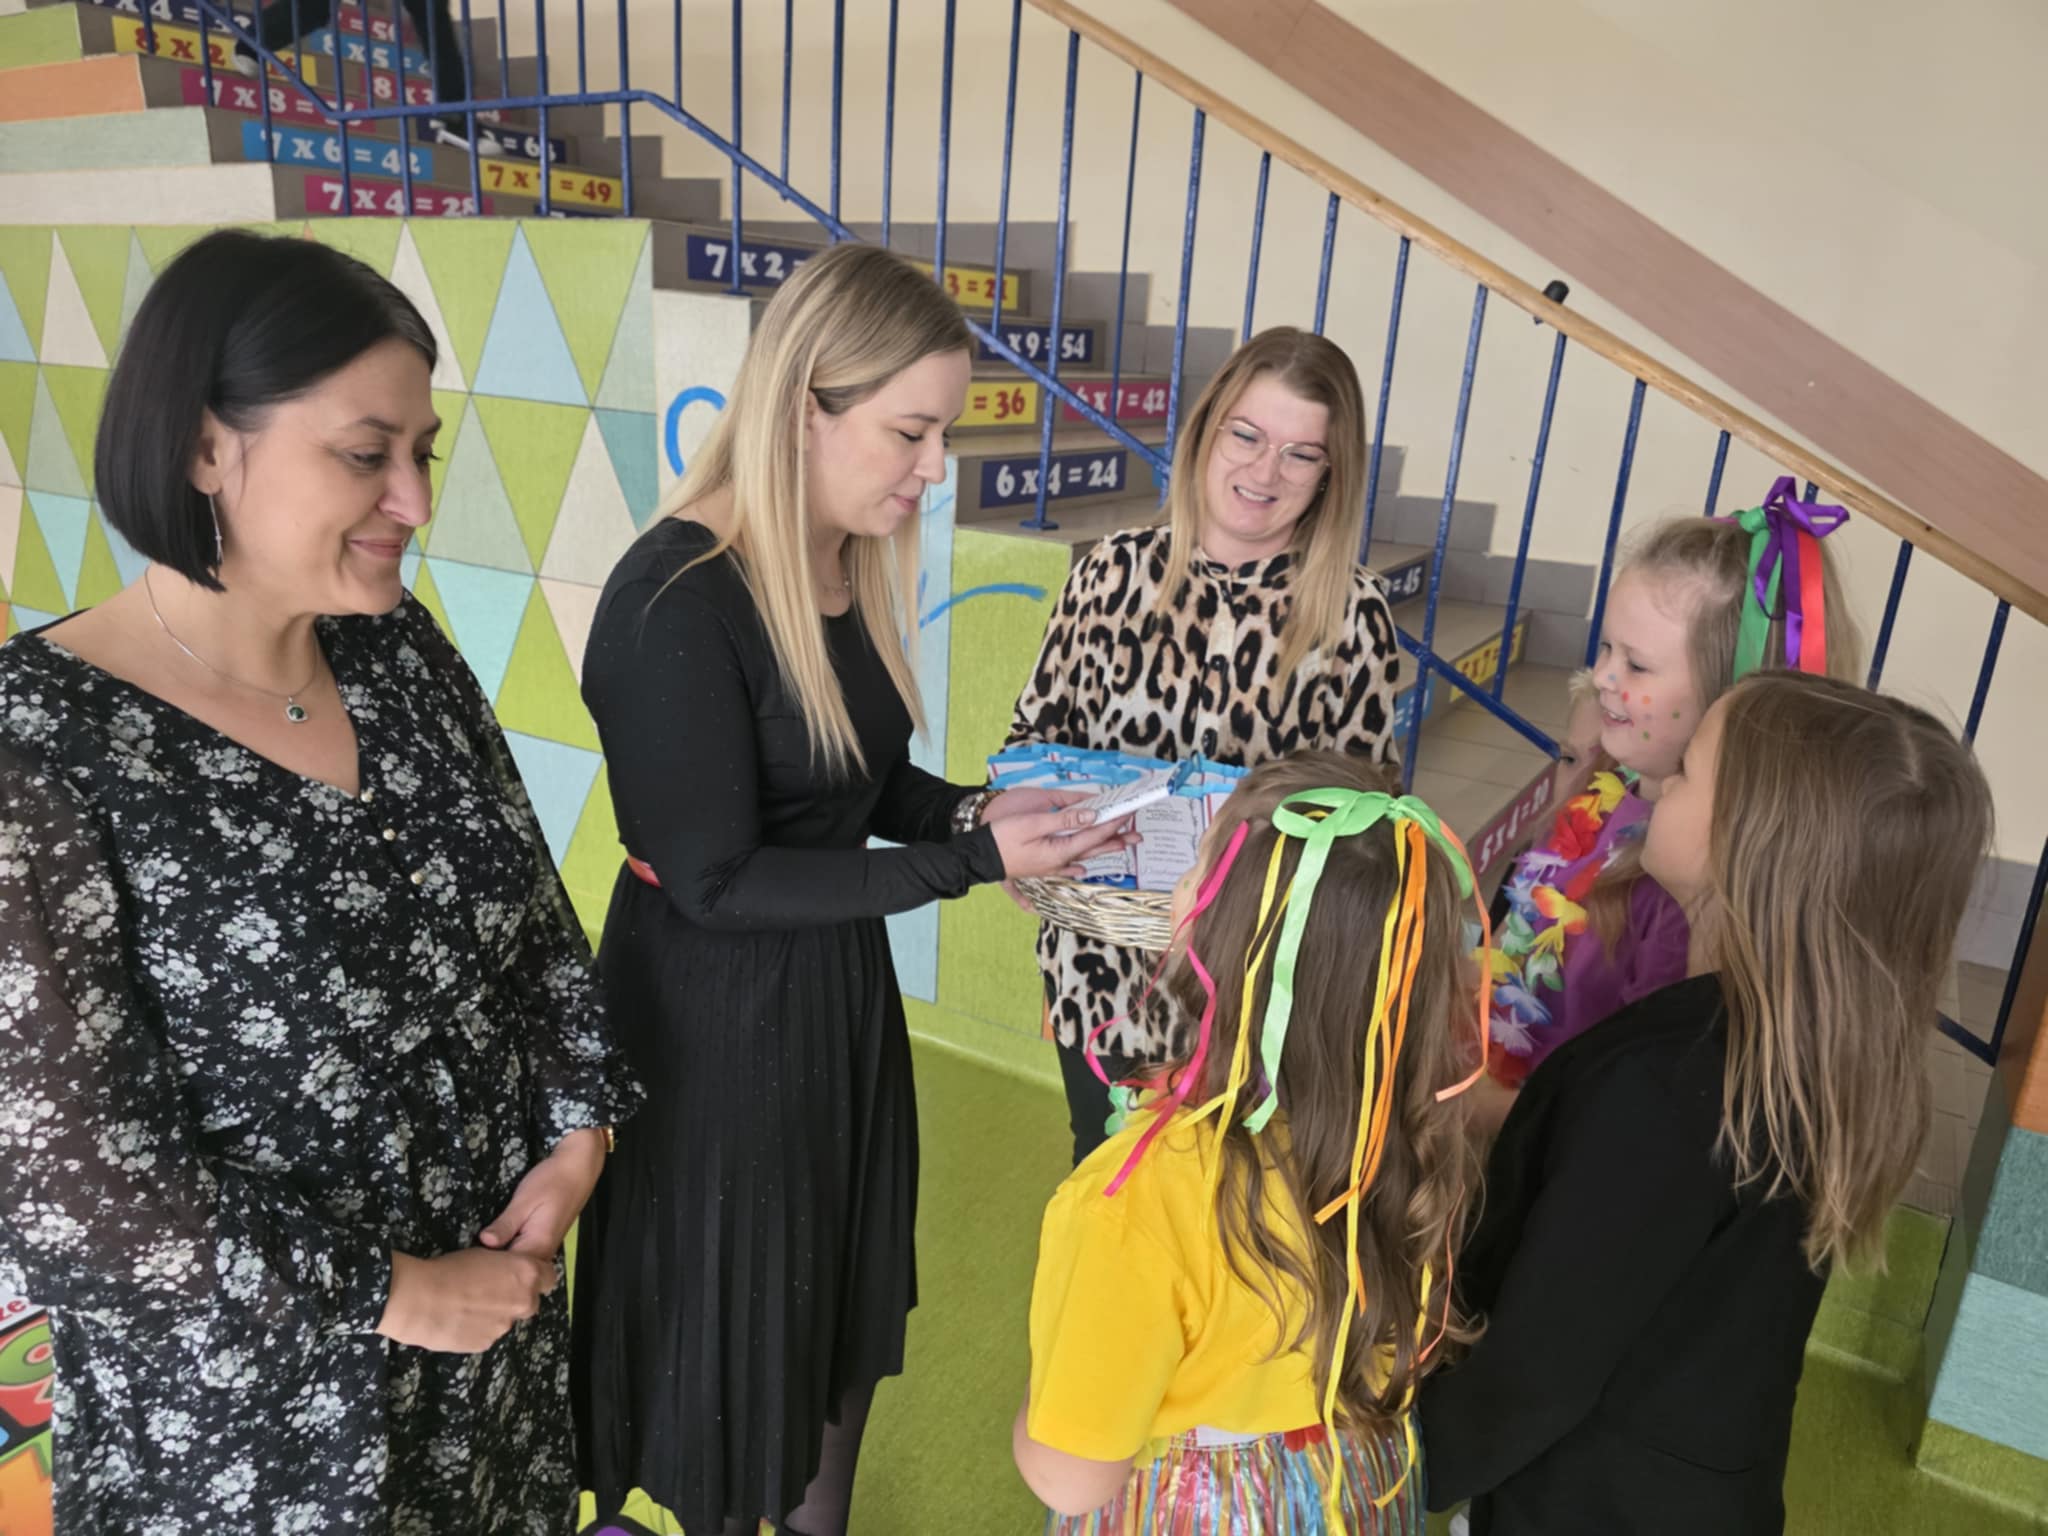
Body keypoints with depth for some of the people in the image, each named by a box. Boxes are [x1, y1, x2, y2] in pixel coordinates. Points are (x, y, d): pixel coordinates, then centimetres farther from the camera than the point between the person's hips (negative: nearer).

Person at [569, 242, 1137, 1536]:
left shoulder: (847, 564, -1)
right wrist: (968, 865, -24)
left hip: (842, 987, 8)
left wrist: (978, 811, -11)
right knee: (733, 1336, 16)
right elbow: (715, 883, -23)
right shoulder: (676, 602, -25)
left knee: (842, 1311, 25)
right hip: (716, 1017, -8)